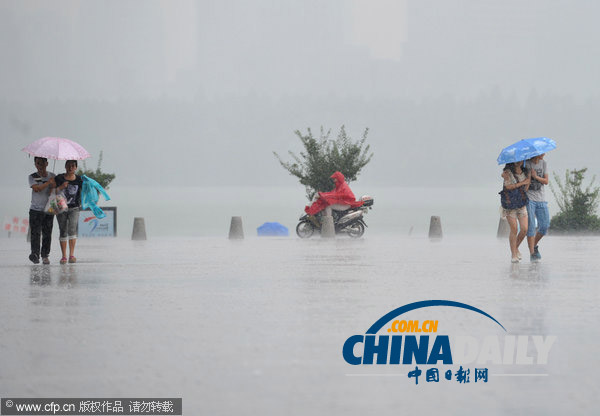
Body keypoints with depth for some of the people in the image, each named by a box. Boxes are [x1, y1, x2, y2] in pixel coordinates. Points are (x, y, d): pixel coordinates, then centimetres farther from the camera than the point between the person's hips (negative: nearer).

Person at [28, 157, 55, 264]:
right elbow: (36, 188, -15)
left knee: (47, 233, 2)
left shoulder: (52, 176, 9)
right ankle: (35, 253, -17)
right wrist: (48, 183, -14)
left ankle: (45, 255, 8)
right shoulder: (32, 177, 2)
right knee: (35, 233, -13)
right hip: (35, 210, -2)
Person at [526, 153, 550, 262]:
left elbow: (546, 181, 5)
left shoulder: (543, 163, 8)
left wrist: (536, 177, -12)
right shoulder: (526, 163, -6)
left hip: (541, 200, 5)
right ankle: (532, 254, -6)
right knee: (531, 227, -9)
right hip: (528, 199, -5)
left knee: (544, 227, 0)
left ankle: (534, 246, 24)